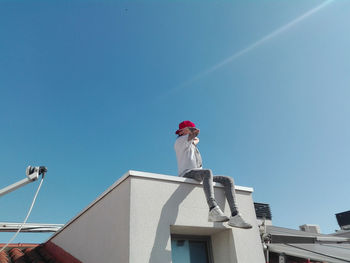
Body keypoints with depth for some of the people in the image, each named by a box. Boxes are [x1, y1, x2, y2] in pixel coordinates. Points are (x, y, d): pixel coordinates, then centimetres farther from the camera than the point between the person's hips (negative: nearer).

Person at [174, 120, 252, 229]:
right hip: (187, 174, -9)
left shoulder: (191, 144, 33)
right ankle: (214, 210, -57)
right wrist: (189, 130, 13)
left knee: (228, 180, -5)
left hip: (200, 177, 9)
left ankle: (235, 216, -21)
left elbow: (196, 139, 56)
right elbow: (196, 131, -7)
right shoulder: (180, 141, 6)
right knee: (208, 172, -39)